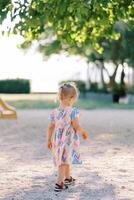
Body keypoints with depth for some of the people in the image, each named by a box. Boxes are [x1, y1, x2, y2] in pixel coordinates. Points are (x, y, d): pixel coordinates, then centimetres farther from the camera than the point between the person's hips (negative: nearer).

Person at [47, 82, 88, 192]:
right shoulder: (73, 111, -15)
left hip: (58, 139, 5)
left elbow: (50, 127, 1)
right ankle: (59, 183, -5)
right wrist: (83, 132, 2)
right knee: (64, 161, 0)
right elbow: (76, 126, -16)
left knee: (66, 160, 21)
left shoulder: (54, 112, -1)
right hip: (69, 140, -5)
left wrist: (49, 140, 12)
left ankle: (68, 178, 37)